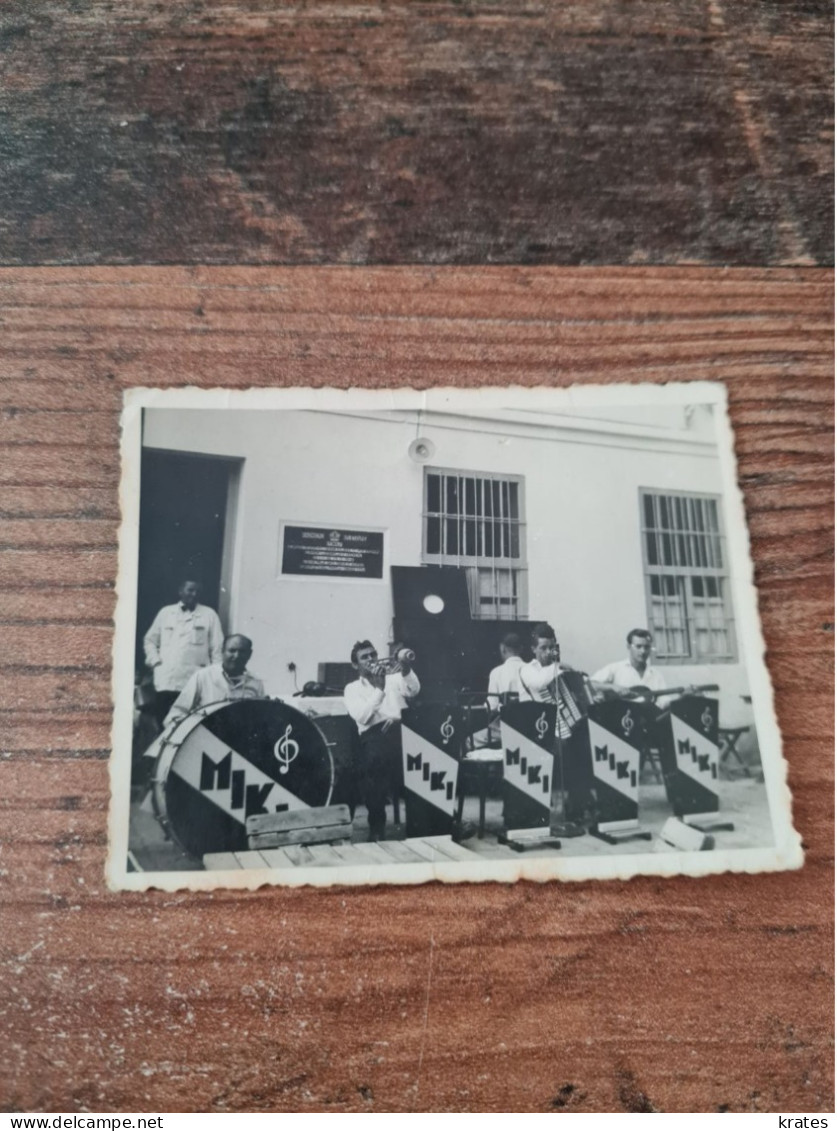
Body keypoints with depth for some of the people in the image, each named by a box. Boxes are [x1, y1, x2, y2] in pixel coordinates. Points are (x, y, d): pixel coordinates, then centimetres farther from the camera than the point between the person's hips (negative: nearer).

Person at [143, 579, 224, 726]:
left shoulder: (209, 614, 10)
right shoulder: (165, 612, 17)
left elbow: (217, 647, 6)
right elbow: (149, 639, 21)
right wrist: (155, 661, 5)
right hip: (165, 681, 2)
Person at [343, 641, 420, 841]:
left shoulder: (393, 678, 22)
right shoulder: (352, 689, 15)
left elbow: (413, 691, -2)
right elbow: (362, 717, -3)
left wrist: (406, 668, -21)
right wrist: (379, 688, -9)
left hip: (401, 728, 2)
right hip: (374, 734, -2)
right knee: (373, 760, -31)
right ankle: (377, 827, -12)